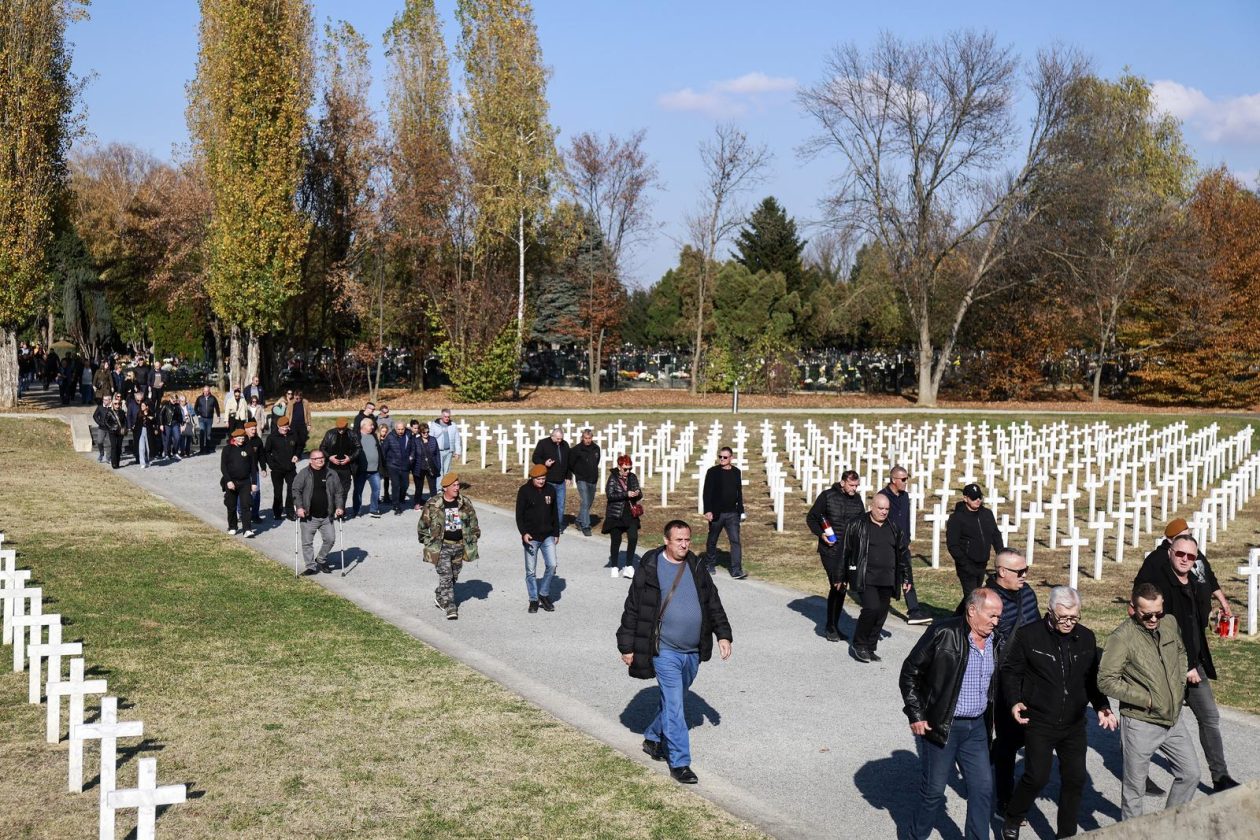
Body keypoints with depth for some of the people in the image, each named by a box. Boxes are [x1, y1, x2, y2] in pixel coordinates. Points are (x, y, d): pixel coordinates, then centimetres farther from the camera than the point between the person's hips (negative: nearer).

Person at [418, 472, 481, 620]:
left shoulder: (465, 503, 1)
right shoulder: (433, 504, -9)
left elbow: (473, 523, 12)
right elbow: (422, 526, 0)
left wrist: (473, 539, 7)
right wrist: (428, 542, -2)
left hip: (460, 546, 4)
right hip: (442, 547, -4)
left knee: (454, 576, 14)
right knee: (446, 577, -10)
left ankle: (439, 598, 36)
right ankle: (450, 608, -8)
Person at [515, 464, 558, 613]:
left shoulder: (550, 490, 5)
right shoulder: (524, 491, -7)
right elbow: (519, 514, -7)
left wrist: (555, 533, 15)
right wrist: (523, 532, -18)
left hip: (548, 536, 3)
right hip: (531, 537, -3)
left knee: (551, 565, -8)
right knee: (531, 571, 4)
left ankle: (544, 594, 11)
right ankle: (533, 600, 16)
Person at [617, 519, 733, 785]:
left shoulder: (697, 568, 6)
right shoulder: (649, 570, -9)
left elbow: (713, 604, 15)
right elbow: (632, 609, -4)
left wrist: (723, 634, 8)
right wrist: (627, 646, -4)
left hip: (693, 653, 6)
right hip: (665, 652, -5)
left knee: (674, 701, 19)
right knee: (674, 707, -7)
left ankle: (653, 738, 40)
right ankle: (680, 763, 0)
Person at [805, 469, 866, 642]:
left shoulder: (857, 499, 8)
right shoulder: (827, 496, -5)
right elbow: (811, 518, 2)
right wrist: (821, 534, -12)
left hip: (849, 551, 5)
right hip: (830, 549, -5)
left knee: (841, 587, 10)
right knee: (836, 586, -12)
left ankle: (833, 626, 21)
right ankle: (830, 626, 0)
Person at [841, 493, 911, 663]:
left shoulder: (893, 529, 13)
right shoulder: (857, 526, -2)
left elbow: (904, 553, 18)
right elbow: (846, 552, 0)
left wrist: (906, 578, 14)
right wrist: (843, 577, 0)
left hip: (887, 581, 5)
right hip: (865, 578, -5)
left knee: (881, 614, 5)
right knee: (871, 608, -19)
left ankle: (870, 648, 17)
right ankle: (859, 645, -1)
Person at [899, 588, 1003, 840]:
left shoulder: (993, 641, 4)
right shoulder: (943, 633, -16)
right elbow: (910, 672, -11)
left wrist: (988, 720, 17)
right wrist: (916, 716, -12)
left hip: (976, 727, 6)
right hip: (939, 726, -6)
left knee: (983, 789, 6)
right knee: (934, 790, 6)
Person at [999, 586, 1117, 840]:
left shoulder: (1086, 637, 5)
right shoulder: (1029, 635, -9)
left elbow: (1092, 679, 15)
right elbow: (1009, 671, -2)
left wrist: (1102, 707, 4)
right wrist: (1014, 701, -15)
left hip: (1074, 724, 4)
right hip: (1039, 722, -4)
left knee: (1075, 779, 5)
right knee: (1037, 776, -8)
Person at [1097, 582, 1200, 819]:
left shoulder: (1170, 624, 0)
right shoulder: (1122, 637, -20)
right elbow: (1106, 680, -22)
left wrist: (1180, 681, 8)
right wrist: (1145, 699, -20)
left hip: (1174, 718, 6)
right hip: (1140, 724, -6)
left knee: (1190, 774, 12)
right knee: (1134, 788, 7)